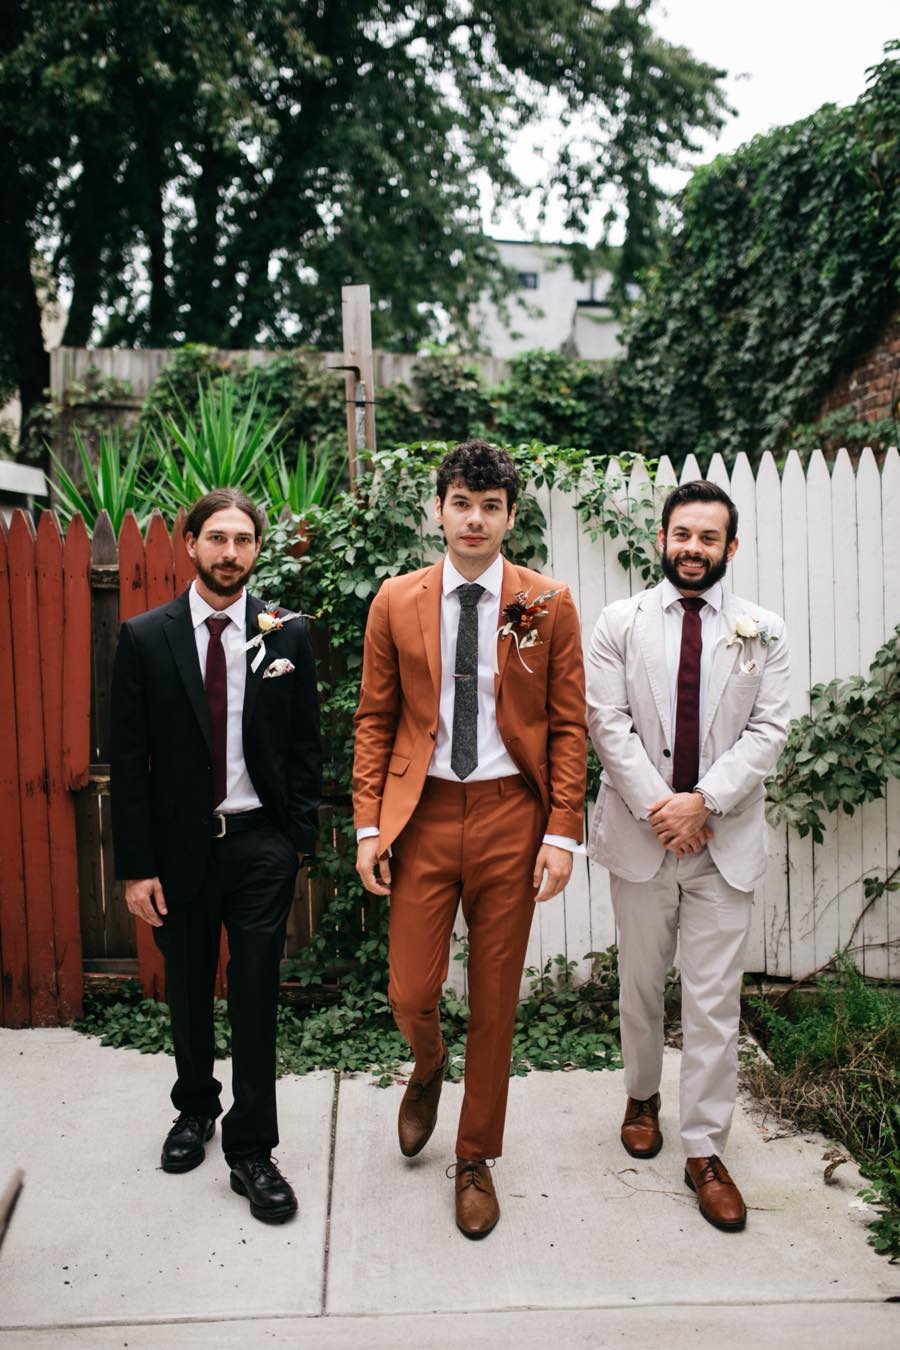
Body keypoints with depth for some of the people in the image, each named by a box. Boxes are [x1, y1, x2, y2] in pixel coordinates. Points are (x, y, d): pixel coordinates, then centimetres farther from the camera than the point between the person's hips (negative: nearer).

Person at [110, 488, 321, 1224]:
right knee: (188, 990, 17)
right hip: (179, 845, 1)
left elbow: (306, 746, 3)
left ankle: (252, 1150, 17)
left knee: (255, 997, 3)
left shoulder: (288, 634, -2)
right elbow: (128, 758, -4)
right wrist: (137, 865, -7)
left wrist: (297, 839, -2)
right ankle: (195, 1108, 41)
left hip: (260, 843, -1)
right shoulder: (145, 637, -4)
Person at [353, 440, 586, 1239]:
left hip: (510, 816, 0)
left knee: (495, 1003, 8)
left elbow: (569, 726, 1)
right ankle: (428, 1069, 40)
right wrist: (368, 825, -1)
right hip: (423, 815, 1)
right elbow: (375, 719, 6)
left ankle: (476, 1163, 28)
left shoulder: (548, 605, 0)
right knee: (411, 993, 2)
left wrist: (562, 833, -6)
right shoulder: (396, 602, 3)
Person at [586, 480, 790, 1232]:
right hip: (641, 832, 1)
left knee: (715, 1001, 2)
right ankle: (643, 1096, 38)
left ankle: (706, 1152, 12)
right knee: (641, 984, 15)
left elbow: (768, 730, -3)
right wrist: (659, 808, -13)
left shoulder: (763, 633, 3)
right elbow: (607, 722, -5)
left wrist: (704, 801, -15)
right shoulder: (621, 624, 2)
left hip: (726, 838, 0)